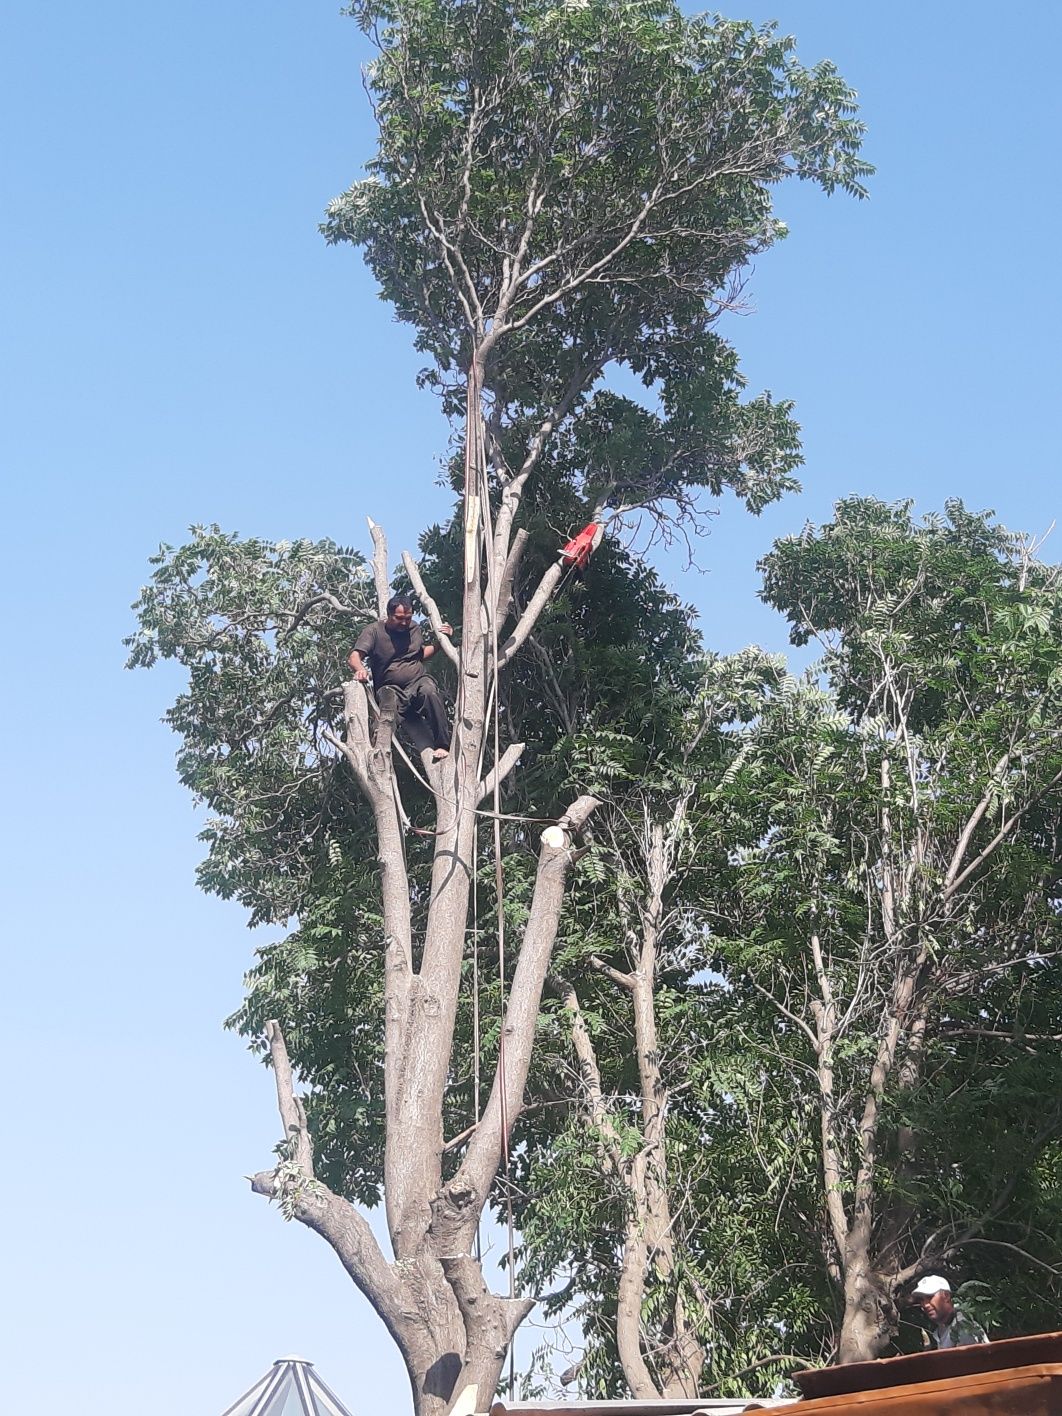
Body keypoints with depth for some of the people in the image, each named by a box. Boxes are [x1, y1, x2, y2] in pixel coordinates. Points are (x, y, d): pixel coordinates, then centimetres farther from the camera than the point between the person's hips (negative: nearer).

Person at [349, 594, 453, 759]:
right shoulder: (374, 631, 1)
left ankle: (442, 745, -33)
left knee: (430, 691, -35)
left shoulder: (415, 629, 14)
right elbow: (355, 657, -12)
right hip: (392, 688, -2)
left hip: (419, 680, 2)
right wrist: (360, 669, -35)